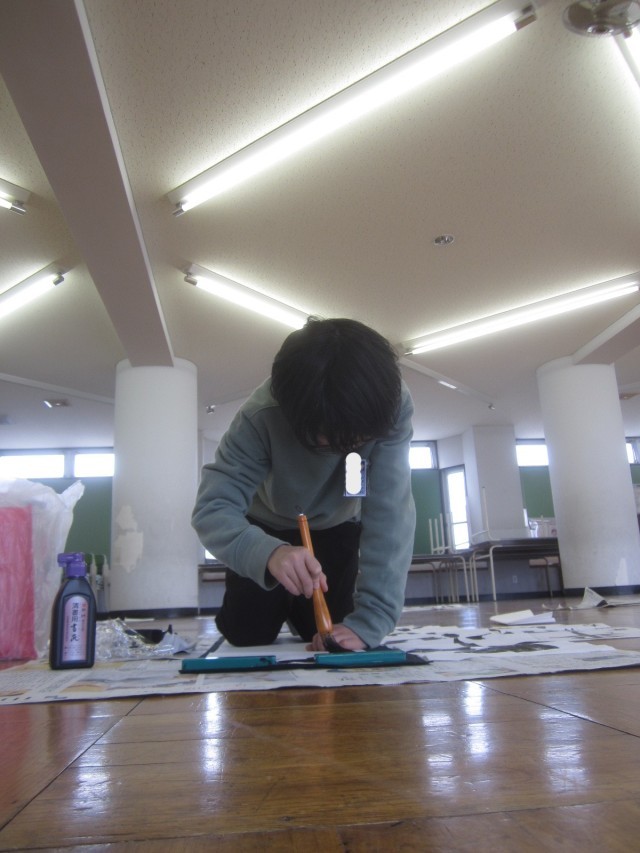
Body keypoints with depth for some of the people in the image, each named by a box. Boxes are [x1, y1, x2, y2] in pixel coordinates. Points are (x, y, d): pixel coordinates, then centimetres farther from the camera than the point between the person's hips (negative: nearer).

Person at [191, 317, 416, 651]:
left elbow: (390, 512, -38)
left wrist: (369, 620, -46)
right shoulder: (262, 416, -39)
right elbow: (212, 509, -42)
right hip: (269, 527, -1)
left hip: (336, 527, 1)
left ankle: (296, 612, 34)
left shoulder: (392, 406, -36)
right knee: (247, 635, -4)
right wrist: (266, 552, -63)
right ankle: (282, 607, 32)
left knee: (330, 639, -3)